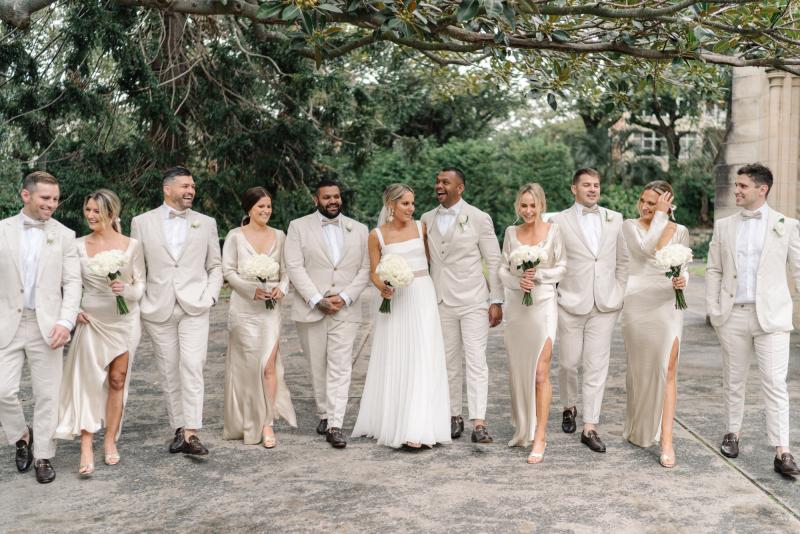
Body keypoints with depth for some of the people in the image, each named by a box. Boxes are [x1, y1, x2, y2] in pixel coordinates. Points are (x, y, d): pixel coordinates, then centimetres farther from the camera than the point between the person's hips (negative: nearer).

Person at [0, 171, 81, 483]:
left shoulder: (64, 235, 3)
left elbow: (72, 283, 0)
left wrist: (65, 322, -13)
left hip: (47, 325, 0)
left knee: (46, 395, 3)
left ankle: (43, 456, 16)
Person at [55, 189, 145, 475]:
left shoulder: (132, 245, -3)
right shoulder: (79, 246, 1)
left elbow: (141, 286, 0)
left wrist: (126, 289, -21)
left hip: (124, 320, 0)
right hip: (91, 321, 0)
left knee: (117, 381, 7)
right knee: (88, 381, -6)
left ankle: (110, 441, 19)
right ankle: (86, 449, -5)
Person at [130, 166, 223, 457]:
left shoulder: (206, 223, 9)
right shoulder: (142, 222, 6)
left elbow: (215, 266, 12)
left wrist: (210, 297, -2)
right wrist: (141, 302, 0)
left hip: (194, 307, -1)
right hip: (158, 310, 1)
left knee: (192, 367, -12)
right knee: (170, 372, 6)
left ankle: (191, 433, -13)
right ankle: (179, 429, 16)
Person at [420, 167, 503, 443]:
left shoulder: (479, 218, -3)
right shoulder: (427, 219, 9)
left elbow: (494, 262, -2)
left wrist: (496, 301, -6)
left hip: (473, 301, -4)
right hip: (440, 302, 4)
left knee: (476, 361, -7)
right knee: (449, 362, 9)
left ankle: (478, 423, -8)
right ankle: (454, 417, 19)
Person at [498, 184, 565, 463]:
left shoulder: (553, 230, -1)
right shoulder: (511, 233, 9)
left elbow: (562, 267, 1)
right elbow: (503, 269, 9)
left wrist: (539, 274, -14)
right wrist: (518, 282, -10)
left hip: (543, 304, -4)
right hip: (516, 305, 4)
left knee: (540, 372, -10)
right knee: (518, 369, 10)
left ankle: (539, 437, -6)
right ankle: (523, 428, 25)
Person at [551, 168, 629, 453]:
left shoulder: (615, 219, 9)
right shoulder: (559, 221, 0)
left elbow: (623, 260, 13)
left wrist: (621, 294, 9)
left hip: (605, 305, 2)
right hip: (571, 304, -2)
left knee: (597, 366, -1)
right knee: (569, 362, 6)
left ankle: (590, 428, 4)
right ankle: (569, 407, 33)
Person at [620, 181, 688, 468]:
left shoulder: (680, 231, 9)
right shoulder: (630, 226, 2)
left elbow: (683, 267, 13)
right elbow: (647, 249, -16)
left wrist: (682, 279, -9)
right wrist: (659, 216, -10)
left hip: (667, 303, 1)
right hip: (637, 302, -1)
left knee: (667, 370, -9)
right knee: (638, 368, 9)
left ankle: (666, 441, -10)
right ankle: (638, 430, 29)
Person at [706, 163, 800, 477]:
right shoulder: (724, 227, 8)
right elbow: (714, 270, 10)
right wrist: (713, 310, 3)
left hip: (771, 315, -3)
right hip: (733, 315, 3)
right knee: (733, 380, 12)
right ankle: (733, 433, 27)